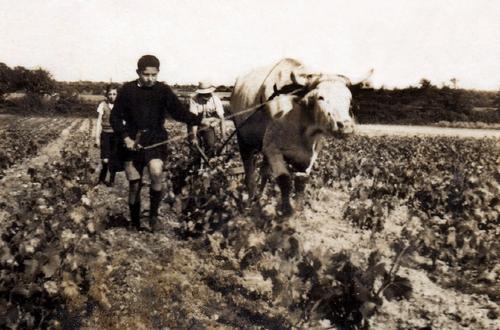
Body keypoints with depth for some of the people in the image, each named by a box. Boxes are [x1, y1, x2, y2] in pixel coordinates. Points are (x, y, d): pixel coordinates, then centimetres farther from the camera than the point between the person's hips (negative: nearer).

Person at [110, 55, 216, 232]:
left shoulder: (163, 90, 2)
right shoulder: (128, 90, 1)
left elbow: (179, 111, -1)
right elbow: (115, 117, 3)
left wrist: (200, 120, -15)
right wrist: (126, 138, -10)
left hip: (156, 140, -1)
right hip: (133, 141, 1)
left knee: (156, 173, -26)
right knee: (134, 185, 5)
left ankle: (154, 216, -7)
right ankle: (135, 224, 22)